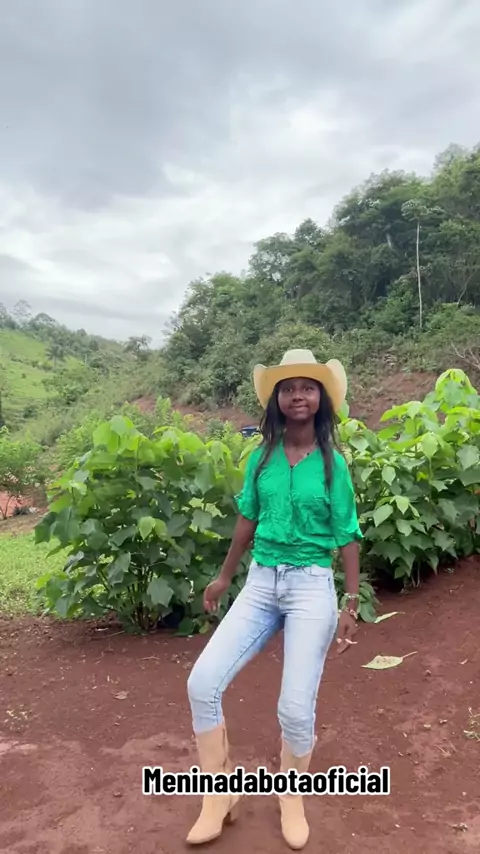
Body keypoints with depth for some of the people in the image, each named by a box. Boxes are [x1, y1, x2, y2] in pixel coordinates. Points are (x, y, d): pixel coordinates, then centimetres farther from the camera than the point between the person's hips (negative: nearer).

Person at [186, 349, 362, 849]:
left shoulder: (333, 463, -4)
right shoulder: (261, 458, 2)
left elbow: (347, 536, 0)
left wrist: (351, 605, -2)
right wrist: (224, 577, 19)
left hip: (312, 586, -3)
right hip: (260, 582, 3)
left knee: (296, 707, -1)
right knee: (202, 683, -7)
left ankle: (292, 799, 30)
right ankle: (221, 794, 15)